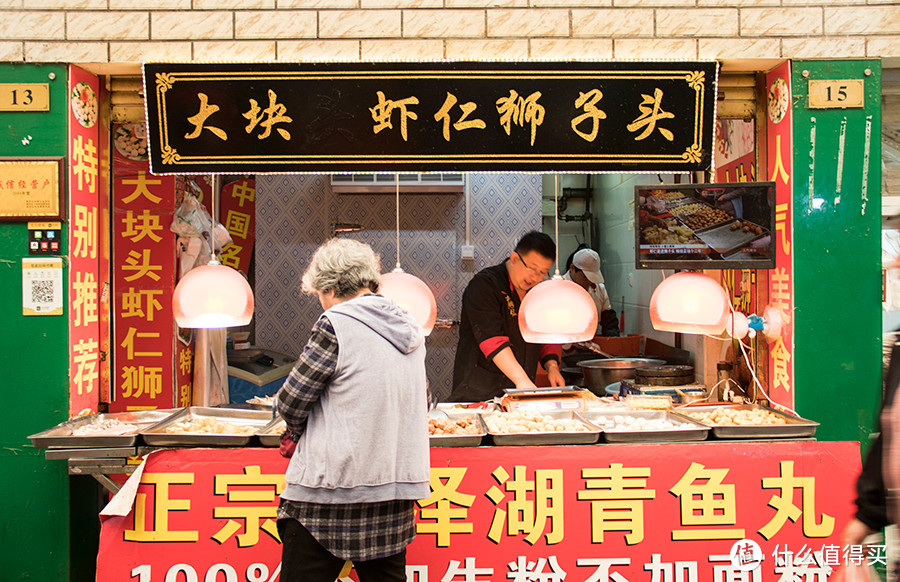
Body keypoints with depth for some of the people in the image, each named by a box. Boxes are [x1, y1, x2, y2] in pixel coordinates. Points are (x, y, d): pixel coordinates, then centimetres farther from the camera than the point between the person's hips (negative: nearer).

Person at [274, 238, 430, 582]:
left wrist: (305, 431, 13)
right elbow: (422, 404, 20)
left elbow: (290, 405, -6)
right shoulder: (409, 328, 10)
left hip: (333, 492, -7)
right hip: (397, 492, 7)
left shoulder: (335, 324, -11)